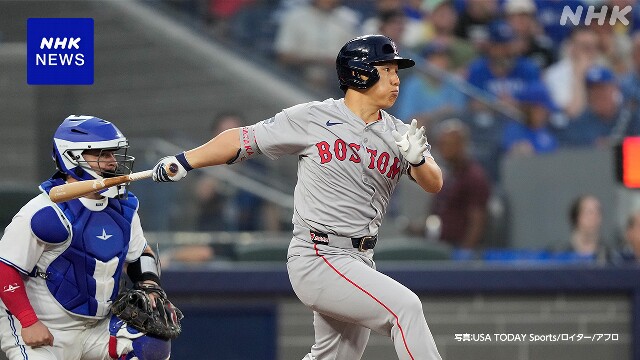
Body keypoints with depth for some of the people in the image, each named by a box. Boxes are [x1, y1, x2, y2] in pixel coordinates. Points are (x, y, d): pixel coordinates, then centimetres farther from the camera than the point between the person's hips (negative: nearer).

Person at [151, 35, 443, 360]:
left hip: (360, 261, 7)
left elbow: (434, 184, -2)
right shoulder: (313, 119, -5)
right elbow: (244, 139, 2)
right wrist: (183, 162, -2)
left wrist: (418, 159, -24)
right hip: (317, 259, -7)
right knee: (405, 306, -23)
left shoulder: (399, 135, 8)